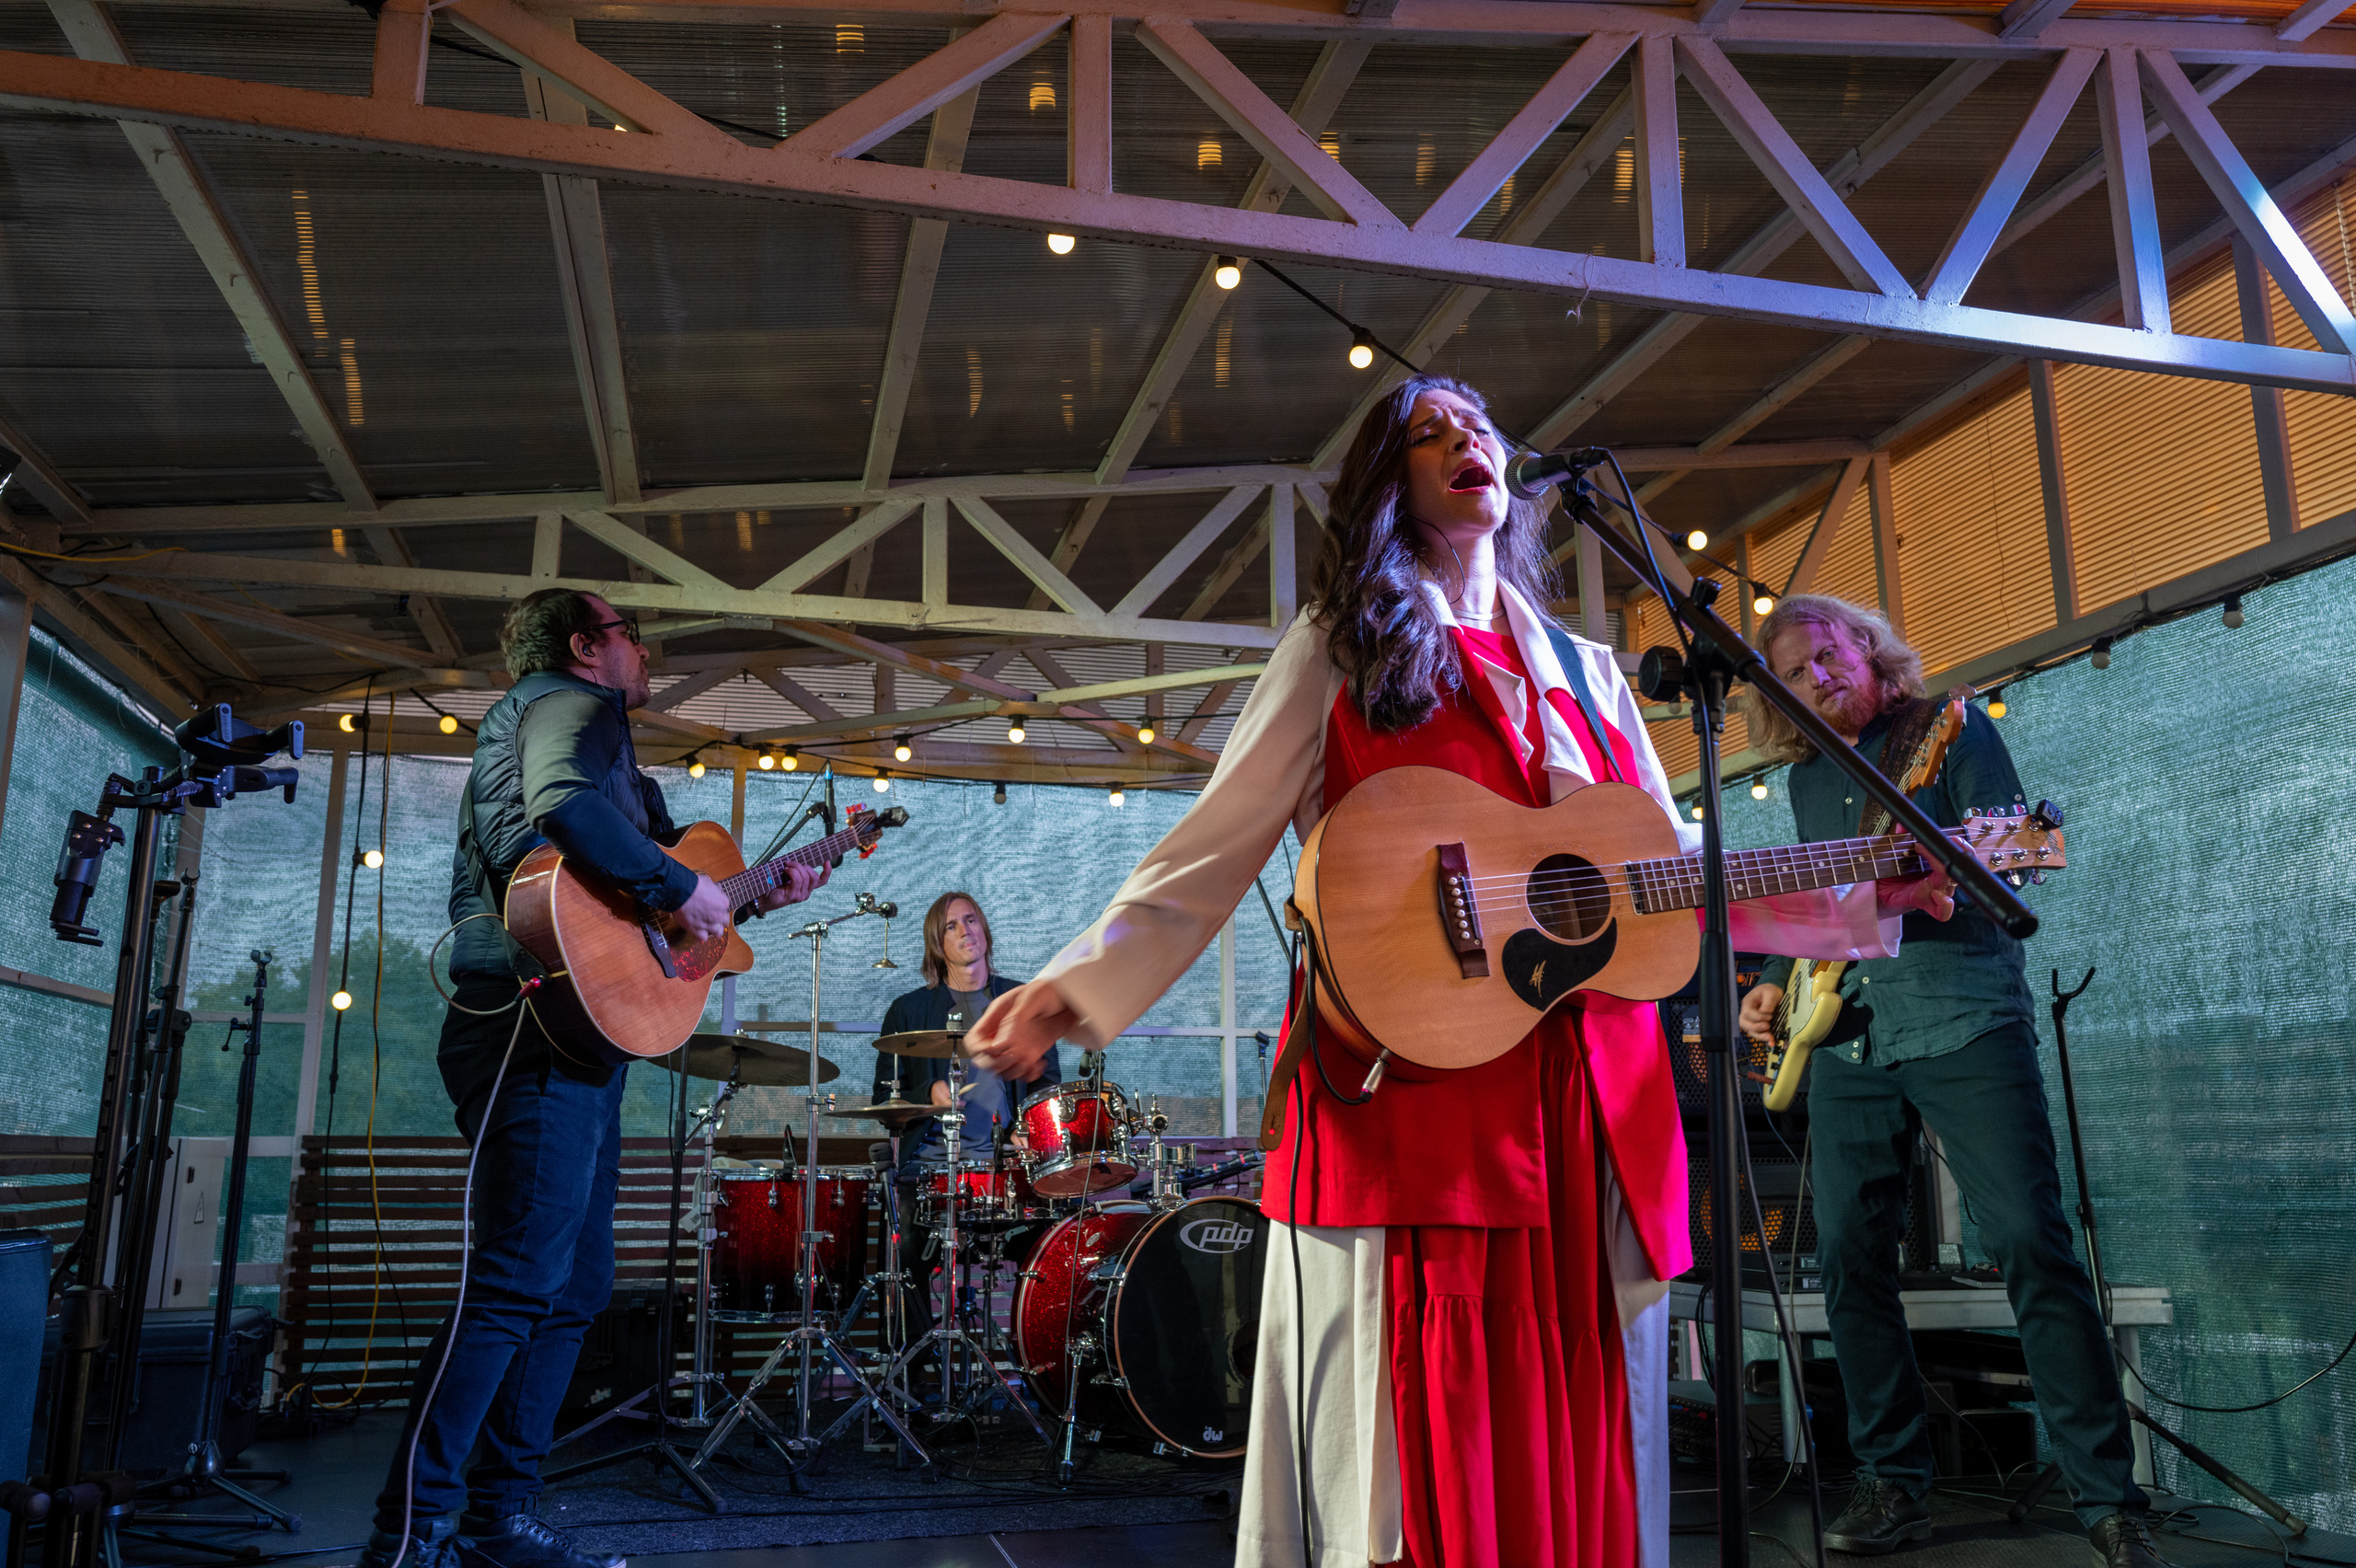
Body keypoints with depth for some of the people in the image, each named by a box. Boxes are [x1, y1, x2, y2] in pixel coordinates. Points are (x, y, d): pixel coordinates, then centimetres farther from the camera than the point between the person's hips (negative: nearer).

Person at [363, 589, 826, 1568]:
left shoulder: (590, 724, 29)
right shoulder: (571, 701, -1)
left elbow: (622, 896, 28)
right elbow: (564, 806, -25)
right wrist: (680, 884, -18)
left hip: (577, 1040, 11)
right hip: (536, 1022, -11)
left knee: (576, 1291, 11)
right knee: (517, 1285, -14)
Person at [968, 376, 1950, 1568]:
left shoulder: (1588, 673, 21)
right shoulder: (1340, 652, 8)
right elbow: (1208, 856, 1)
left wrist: (1862, 900, 9)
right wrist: (1076, 985, -12)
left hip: (1596, 1107, 4)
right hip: (1409, 1081, -4)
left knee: (1579, 1450, 6)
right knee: (1428, 1457, -4)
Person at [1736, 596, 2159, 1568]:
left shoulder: (1949, 728, 5)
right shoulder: (1807, 777, 19)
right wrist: (1779, 982, 12)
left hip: (1961, 1018, -5)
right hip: (1845, 1036, 5)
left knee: (2032, 1245, -10)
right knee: (1851, 1258, 2)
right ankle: (1893, 1483, 14)